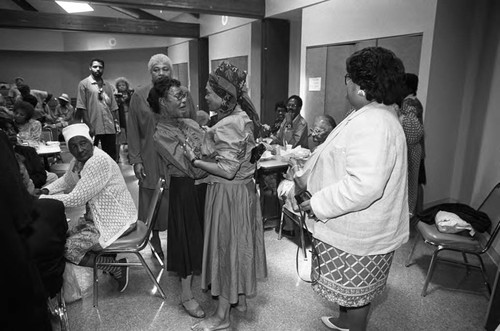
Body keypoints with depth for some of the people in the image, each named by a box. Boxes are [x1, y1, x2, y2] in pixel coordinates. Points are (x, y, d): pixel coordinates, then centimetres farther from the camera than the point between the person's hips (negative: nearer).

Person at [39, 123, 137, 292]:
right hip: (98, 217, 10)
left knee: (67, 250, -9)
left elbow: (76, 199, -24)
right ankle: (108, 259, 15)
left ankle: (117, 267, -3)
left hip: (117, 220, -10)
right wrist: (45, 190, 6)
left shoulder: (99, 161, -25)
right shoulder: (78, 161, 5)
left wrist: (41, 199, -13)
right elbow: (66, 181, 24)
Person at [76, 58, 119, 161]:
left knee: (111, 156, 9)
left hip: (109, 127, 4)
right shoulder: (84, 84, -1)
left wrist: (115, 122, 4)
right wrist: (88, 126, -12)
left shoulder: (108, 85, 13)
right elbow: (82, 108, -6)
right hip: (92, 128, -4)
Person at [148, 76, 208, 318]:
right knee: (189, 237, 5)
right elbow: (190, 166, -22)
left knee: (205, 236, 19)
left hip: (205, 185, 7)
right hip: (185, 189, -7)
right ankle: (186, 295, 25)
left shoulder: (189, 122, 7)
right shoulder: (161, 133, -15)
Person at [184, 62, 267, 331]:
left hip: (229, 194, -9)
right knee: (237, 245, 20)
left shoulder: (229, 125, -22)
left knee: (226, 246, 4)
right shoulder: (242, 117, 6)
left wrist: (195, 160, -16)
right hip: (242, 188, 9)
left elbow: (227, 170, -24)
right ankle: (240, 297, 39)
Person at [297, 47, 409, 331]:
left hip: (359, 235, -10)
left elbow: (364, 185, -37)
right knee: (350, 288, 28)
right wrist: (305, 179, 12)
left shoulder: (372, 124, -28)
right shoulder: (375, 116, 9)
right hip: (354, 229, 10)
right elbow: (343, 163, 17)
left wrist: (319, 204, -26)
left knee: (355, 292, 12)